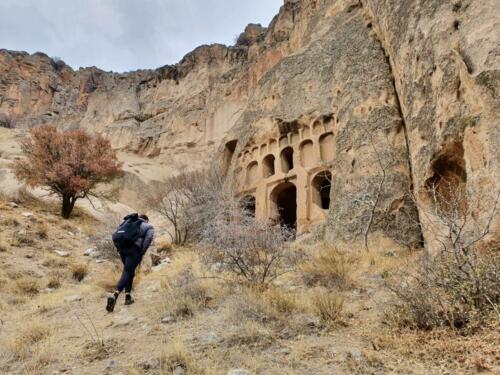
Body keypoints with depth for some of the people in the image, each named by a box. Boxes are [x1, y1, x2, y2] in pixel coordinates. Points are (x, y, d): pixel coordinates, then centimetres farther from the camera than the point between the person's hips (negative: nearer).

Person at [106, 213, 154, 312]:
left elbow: (115, 235, 16)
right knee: (127, 273, -7)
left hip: (122, 248, 5)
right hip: (134, 249, -5)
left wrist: (119, 248, 15)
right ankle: (114, 296, -26)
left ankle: (128, 297, 19)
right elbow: (148, 239, -5)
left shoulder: (129, 222, 28)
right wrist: (142, 253, -1)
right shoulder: (149, 227, 16)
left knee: (130, 272, 21)